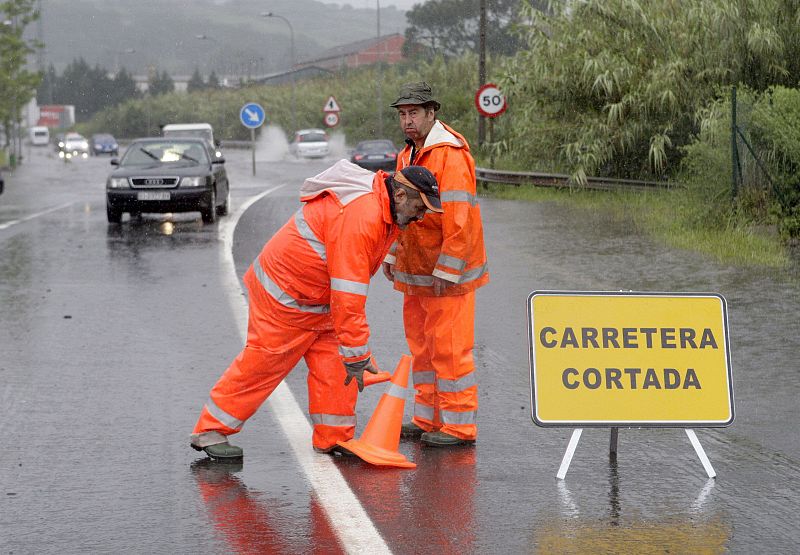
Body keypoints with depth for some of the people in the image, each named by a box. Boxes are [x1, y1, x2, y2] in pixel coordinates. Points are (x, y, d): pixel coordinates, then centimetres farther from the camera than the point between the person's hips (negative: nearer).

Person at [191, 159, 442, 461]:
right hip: (283, 292, -9)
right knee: (263, 363, -1)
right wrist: (356, 355, -31)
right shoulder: (359, 217, -33)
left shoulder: (384, 213, 1)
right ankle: (209, 431, 10)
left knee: (333, 365, 3)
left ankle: (334, 439, 10)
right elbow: (347, 295, -35)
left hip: (317, 297, 9)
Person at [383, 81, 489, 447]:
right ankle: (429, 419, 21)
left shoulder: (450, 155, -17)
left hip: (448, 272, -9)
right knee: (421, 344, 13)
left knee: (449, 346, -7)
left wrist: (446, 272, -22)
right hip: (415, 272, 9)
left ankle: (459, 426, -1)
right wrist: (392, 254, 15)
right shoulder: (407, 155, 13)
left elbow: (458, 219, -21)